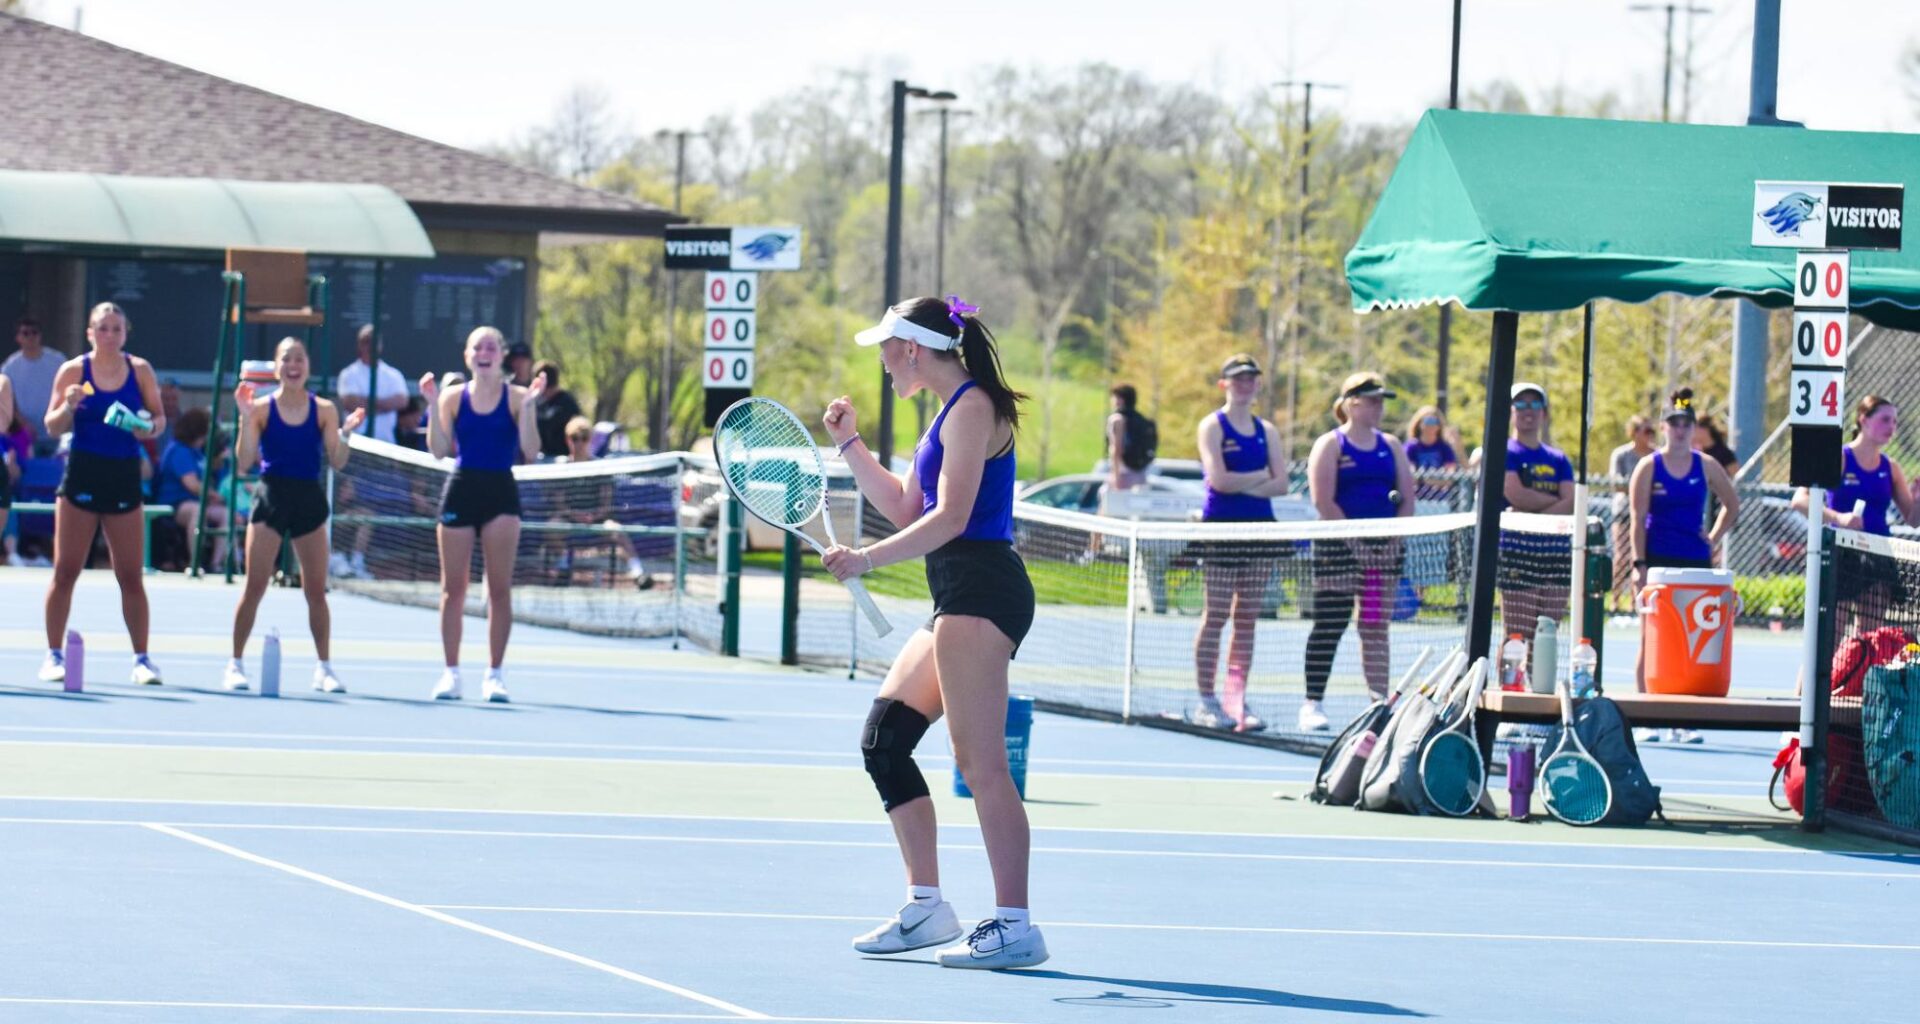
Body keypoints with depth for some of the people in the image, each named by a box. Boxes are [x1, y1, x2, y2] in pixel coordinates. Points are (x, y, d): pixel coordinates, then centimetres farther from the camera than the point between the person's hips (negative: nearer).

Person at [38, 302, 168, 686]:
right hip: (82, 472, -1)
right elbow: (53, 427, -2)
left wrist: (150, 427, -14)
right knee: (66, 570, -1)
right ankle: (54, 655, 5)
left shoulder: (140, 370, 2)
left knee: (132, 575, 3)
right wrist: (68, 406, -22)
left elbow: (159, 418, 9)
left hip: (124, 477, 1)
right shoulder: (74, 370, -3)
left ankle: (141, 658, 9)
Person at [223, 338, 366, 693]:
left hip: (309, 501, 2)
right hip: (272, 500, -2)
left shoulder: (323, 410, 3)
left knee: (316, 589, 5)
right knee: (255, 587, -5)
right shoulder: (262, 408, -3)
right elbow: (243, 464, -8)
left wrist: (346, 432, -14)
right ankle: (235, 664, 3)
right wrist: (246, 419, -17)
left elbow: (336, 461, 1)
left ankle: (324, 667, 14)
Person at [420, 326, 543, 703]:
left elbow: (530, 452, -6)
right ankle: (451, 672, 8)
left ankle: (495, 673, 3)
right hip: (461, 490, 1)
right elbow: (439, 450, -1)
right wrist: (433, 405, -9)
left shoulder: (515, 397, 1)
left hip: (500, 492, -1)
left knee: (500, 587, -2)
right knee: (453, 587, 2)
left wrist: (528, 407, -16)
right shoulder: (453, 396, 5)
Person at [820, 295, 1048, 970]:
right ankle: (926, 907, 13)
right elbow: (906, 509, 27)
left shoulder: (973, 408, -10)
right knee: (884, 738, 11)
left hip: (981, 591, -11)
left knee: (980, 760, -13)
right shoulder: (950, 413, 20)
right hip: (958, 601, 11)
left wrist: (867, 559, -24)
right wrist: (850, 445, 24)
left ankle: (1014, 925, -15)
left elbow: (950, 516, -19)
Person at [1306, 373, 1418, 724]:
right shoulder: (1331, 445, -3)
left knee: (1376, 629, 6)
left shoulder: (1390, 445, 13)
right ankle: (1312, 705, -3)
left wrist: (1393, 536, -4)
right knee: (1329, 626, -5)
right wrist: (1355, 538, -16)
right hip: (1339, 548, -5)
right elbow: (1323, 502, -12)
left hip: (1383, 548, 5)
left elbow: (1408, 497, 10)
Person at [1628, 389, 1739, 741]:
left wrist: (1714, 538, 7)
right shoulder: (1649, 467, 0)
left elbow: (1732, 505, 20)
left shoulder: (1706, 466, 7)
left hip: (1695, 563, 3)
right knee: (1651, 640, -3)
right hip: (1658, 562, -3)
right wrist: (1639, 564, -11)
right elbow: (1638, 520, -4)